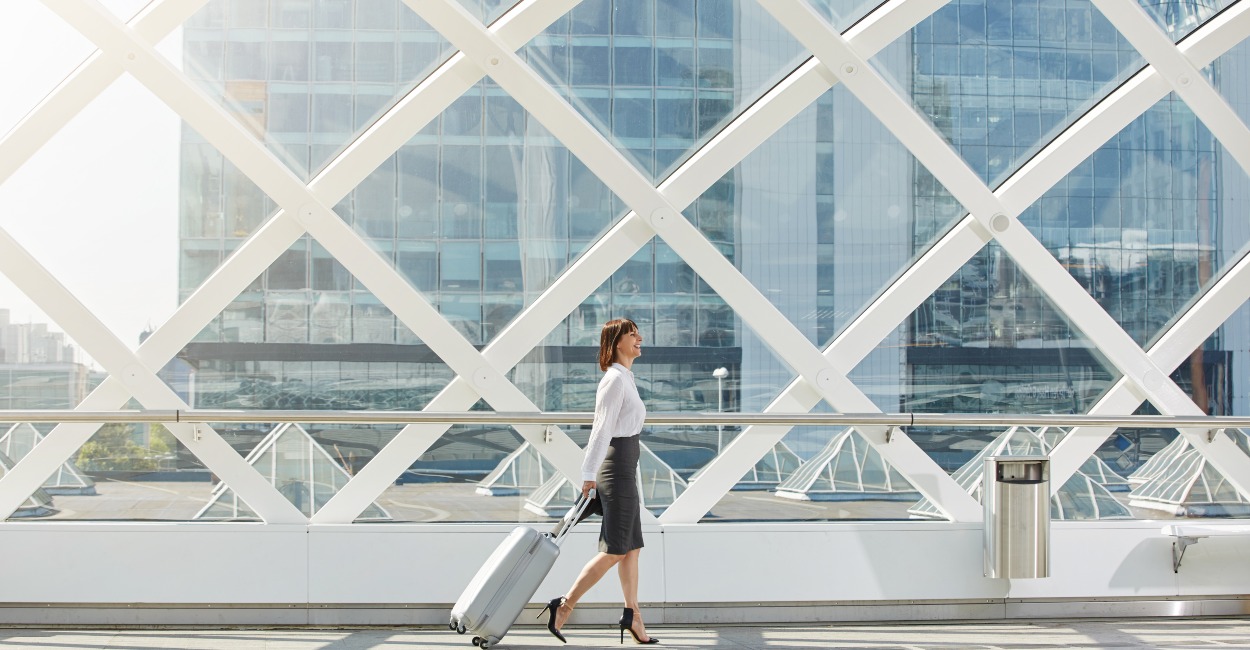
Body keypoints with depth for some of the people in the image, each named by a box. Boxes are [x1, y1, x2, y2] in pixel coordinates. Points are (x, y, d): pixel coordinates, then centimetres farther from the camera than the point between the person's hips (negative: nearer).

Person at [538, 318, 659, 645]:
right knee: (614, 551, -6)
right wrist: (589, 476, -26)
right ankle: (564, 606, -2)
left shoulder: (624, 378, 15)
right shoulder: (615, 379, -15)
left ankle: (633, 616, 19)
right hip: (617, 469, -10)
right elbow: (602, 429, -22)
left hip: (624, 469, 10)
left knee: (632, 547, 12)